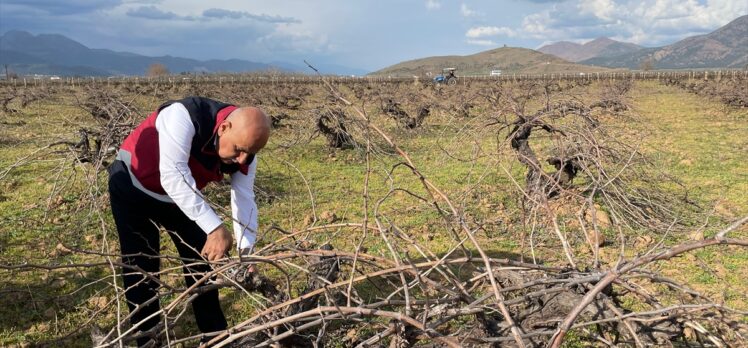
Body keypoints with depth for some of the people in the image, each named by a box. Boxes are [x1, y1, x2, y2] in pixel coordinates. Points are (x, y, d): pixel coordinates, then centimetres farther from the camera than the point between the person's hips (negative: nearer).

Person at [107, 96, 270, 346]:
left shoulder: (244, 151, -19)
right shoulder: (184, 116, -38)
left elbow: (245, 200, -17)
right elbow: (172, 177, -45)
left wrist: (246, 249, -32)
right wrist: (215, 227, -51)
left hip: (181, 195, 5)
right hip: (132, 186, -5)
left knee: (202, 259, 5)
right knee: (141, 265, -3)